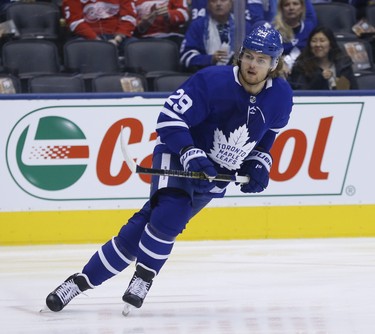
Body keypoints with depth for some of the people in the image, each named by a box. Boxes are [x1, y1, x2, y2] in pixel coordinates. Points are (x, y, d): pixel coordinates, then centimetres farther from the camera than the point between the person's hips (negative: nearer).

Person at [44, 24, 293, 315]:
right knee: (169, 212, -25)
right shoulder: (212, 81, -24)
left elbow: (266, 136, 13)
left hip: (217, 173, 4)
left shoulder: (281, 96, -7)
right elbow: (169, 118, -23)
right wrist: (192, 157, -33)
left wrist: (260, 164, -3)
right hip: (178, 154, -4)